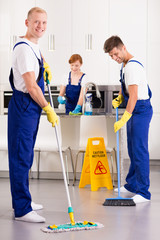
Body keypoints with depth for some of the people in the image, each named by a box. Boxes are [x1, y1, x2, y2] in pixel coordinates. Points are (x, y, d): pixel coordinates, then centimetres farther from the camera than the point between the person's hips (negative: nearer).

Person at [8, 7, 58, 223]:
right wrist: (48, 109, -14)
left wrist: (44, 65, 19)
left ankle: (23, 200, 28)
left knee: (26, 157, 17)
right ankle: (22, 210, -5)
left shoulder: (34, 46, 12)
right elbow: (31, 86, -21)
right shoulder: (23, 48, -17)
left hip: (32, 107, 10)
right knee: (21, 158, -8)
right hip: (23, 106, -10)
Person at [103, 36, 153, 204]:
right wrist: (119, 98, 9)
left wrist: (124, 119, -29)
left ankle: (143, 192, -9)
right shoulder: (125, 65, 12)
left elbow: (134, 96, -26)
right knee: (133, 150, 16)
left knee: (139, 150, -11)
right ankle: (131, 184, 27)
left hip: (141, 110, -10)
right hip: (133, 110, 10)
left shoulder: (132, 66, -21)